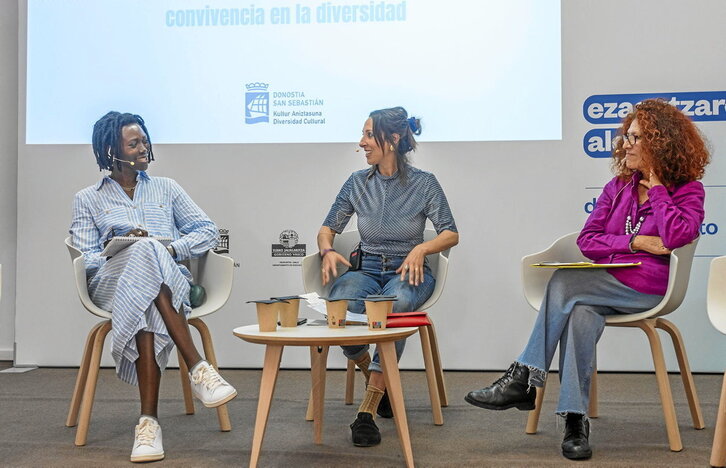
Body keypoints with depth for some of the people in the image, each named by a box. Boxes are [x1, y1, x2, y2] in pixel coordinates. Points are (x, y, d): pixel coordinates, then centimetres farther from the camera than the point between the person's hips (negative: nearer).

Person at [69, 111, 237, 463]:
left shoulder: (166, 188, 24)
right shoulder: (88, 199, 19)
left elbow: (208, 231, 14)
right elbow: (84, 259, 6)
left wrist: (173, 249, -5)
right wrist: (121, 247, -14)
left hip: (169, 281, 2)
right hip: (110, 283, -1)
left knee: (145, 306, -38)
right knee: (146, 253, -38)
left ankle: (149, 420, -46)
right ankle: (197, 368, -46)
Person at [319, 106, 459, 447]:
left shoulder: (424, 183, 1)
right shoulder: (357, 183, 8)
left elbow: (451, 234, 0)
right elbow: (327, 229, 13)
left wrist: (421, 248, -20)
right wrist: (327, 251, -10)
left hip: (408, 271, -2)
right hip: (366, 268, 2)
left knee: (396, 304, -40)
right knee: (340, 306, -35)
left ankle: (366, 412, -34)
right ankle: (373, 376, -2)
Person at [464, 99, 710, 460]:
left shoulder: (687, 190, 3)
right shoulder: (618, 187, 17)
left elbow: (676, 236, -19)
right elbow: (587, 240, 8)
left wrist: (656, 186, -9)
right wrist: (635, 242, -7)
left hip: (649, 288, -5)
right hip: (609, 286, 5)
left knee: (563, 283, -28)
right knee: (581, 314, -32)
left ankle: (523, 379, -22)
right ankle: (575, 420, -32)